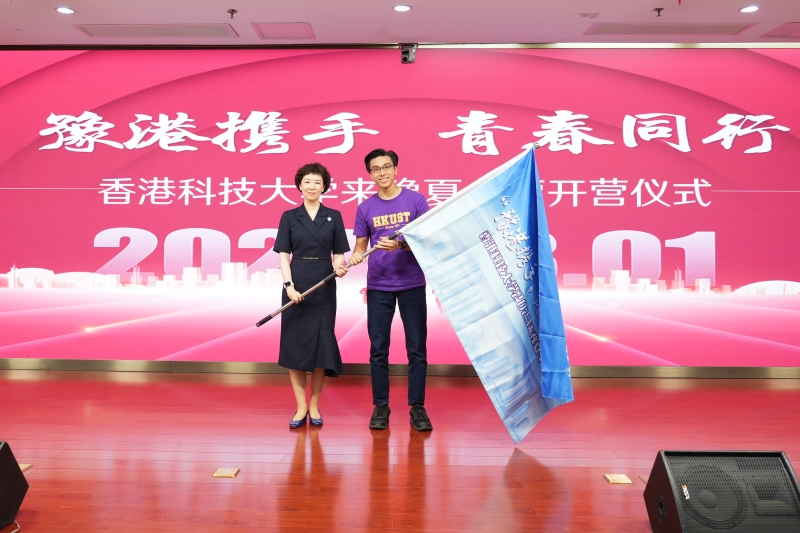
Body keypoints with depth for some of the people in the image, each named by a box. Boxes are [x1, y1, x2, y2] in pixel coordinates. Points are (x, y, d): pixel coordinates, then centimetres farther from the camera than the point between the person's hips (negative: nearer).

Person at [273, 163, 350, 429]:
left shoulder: (334, 217, 6)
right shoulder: (289, 217, 4)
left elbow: (338, 254, 6)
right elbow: (284, 255, 0)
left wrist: (339, 267, -17)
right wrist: (289, 286, -13)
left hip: (323, 289, 0)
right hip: (296, 288, 0)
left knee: (321, 345, 2)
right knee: (294, 344, 0)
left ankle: (315, 406, 16)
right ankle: (301, 407, 11)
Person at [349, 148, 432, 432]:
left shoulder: (415, 200, -1)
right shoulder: (365, 207, 6)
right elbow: (361, 244, 10)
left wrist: (400, 244, -22)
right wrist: (355, 255, -13)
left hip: (412, 285, -1)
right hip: (378, 287, 2)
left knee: (417, 348, 3)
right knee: (378, 349, 6)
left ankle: (417, 407, 15)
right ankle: (380, 407, 18)